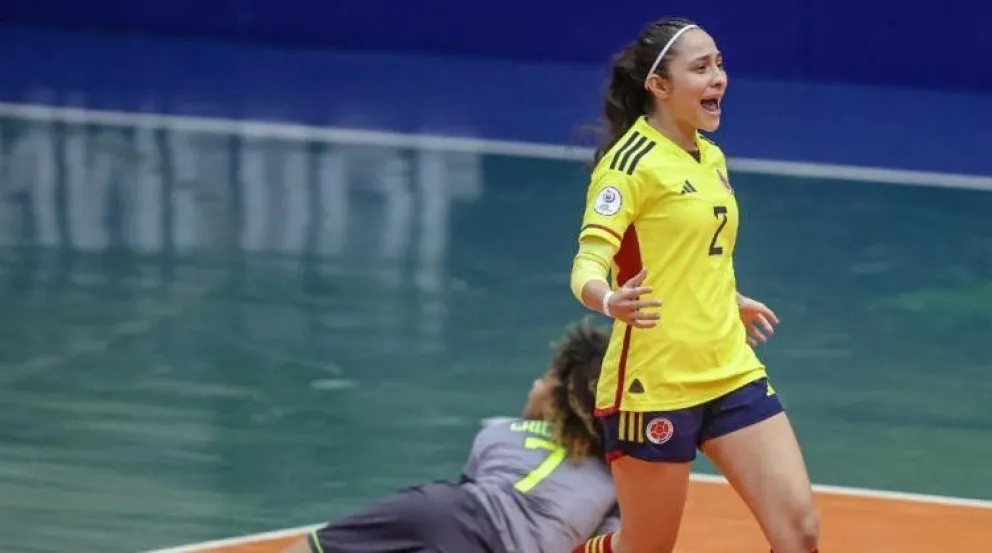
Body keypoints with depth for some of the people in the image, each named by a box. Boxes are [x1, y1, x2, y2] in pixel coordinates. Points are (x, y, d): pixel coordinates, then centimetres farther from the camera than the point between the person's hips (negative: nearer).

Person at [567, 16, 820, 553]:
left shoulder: (712, 159, 10)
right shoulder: (632, 161, -12)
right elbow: (589, 261, -22)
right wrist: (610, 301, -44)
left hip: (732, 374, 7)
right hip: (654, 385, -7)